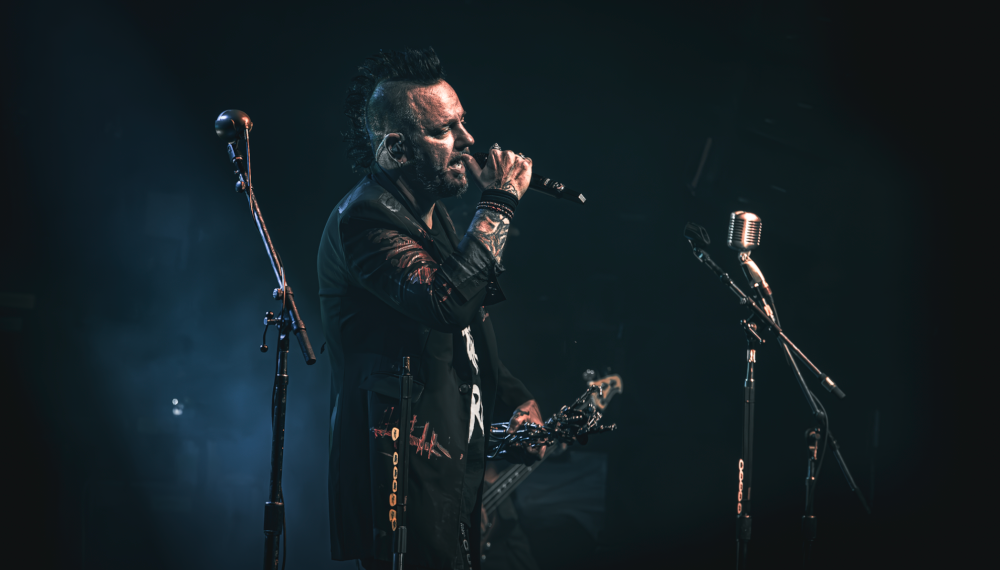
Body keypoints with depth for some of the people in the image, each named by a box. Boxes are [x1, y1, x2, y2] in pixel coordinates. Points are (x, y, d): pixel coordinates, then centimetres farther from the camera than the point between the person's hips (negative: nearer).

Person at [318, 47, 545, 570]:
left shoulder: (431, 213, 16)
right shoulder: (363, 219, -17)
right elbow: (449, 301, -34)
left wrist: (517, 398, 15)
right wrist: (499, 204, -22)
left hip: (454, 463, 10)